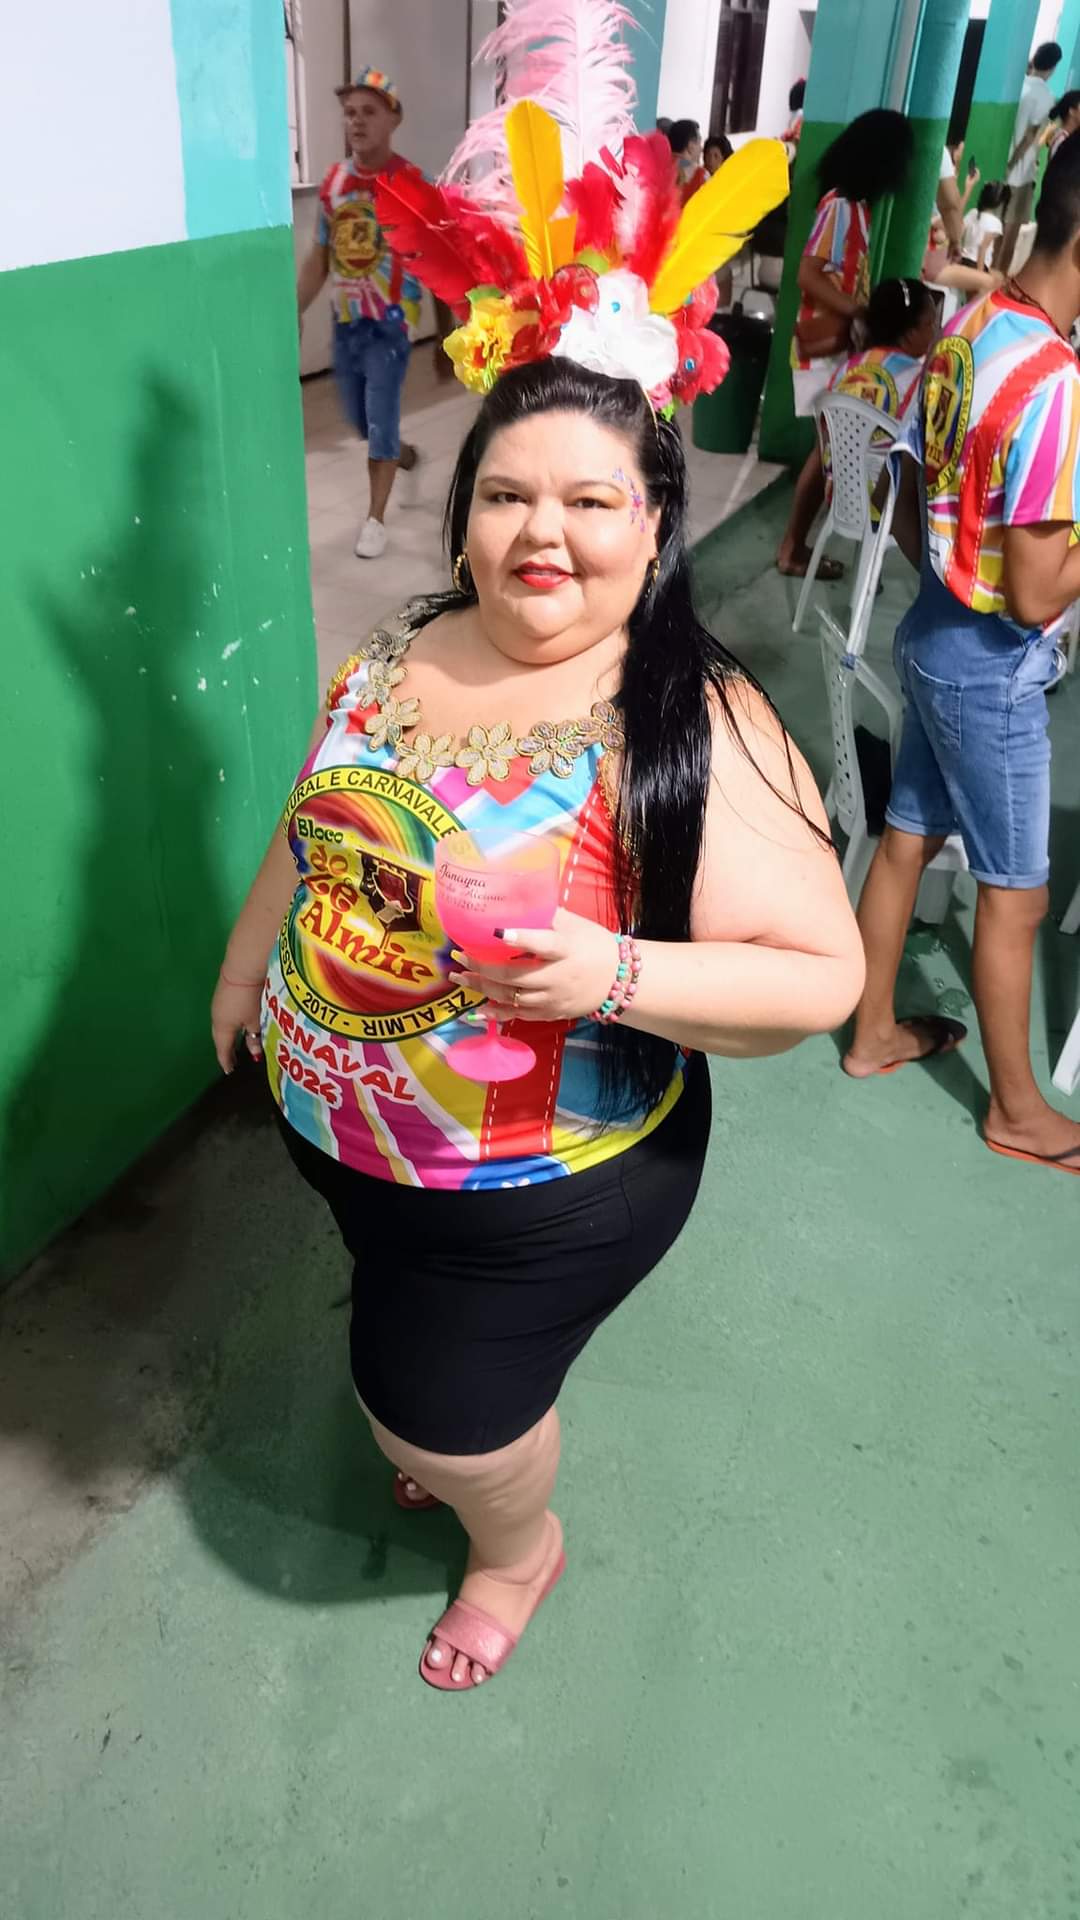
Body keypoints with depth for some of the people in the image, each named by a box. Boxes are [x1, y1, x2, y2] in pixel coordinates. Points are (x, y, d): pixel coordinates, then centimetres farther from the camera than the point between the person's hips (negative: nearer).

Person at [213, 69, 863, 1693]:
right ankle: (465, 1436, 65)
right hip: (335, 1130, 6)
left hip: (545, 1184, -5)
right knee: (421, 1356, 30)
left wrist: (615, 974, -36)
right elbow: (315, 830, 10)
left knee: (439, 1407, 14)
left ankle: (517, 1545, 50)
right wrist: (245, 964, 20)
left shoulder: (696, 726, -24)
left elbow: (821, 973, -22)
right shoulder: (399, 657, -6)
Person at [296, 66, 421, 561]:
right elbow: (320, 255, 11)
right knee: (359, 417, 16)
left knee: (380, 420, -4)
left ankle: (375, 519, 8)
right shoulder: (334, 180, 3)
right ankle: (401, 455, 47)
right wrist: (295, 312, 9)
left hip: (389, 322, -5)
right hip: (344, 321, 5)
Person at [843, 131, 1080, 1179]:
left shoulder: (965, 330, 2)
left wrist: (957, 580, 16)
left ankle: (874, 1032, 37)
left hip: (934, 633, 9)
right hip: (994, 669, -8)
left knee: (905, 842, 19)